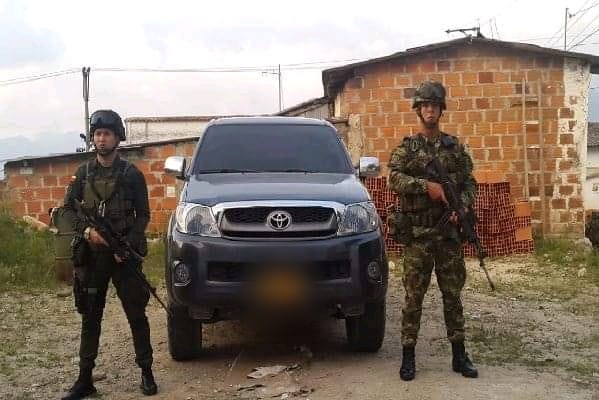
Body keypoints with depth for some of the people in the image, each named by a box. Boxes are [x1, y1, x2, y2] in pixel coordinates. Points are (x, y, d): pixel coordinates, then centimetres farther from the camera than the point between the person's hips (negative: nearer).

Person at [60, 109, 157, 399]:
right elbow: (68, 209, 8)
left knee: (136, 315, 2)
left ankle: (147, 372, 13)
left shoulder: (131, 174, 0)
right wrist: (87, 230, -11)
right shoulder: (83, 173, 7)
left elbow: (143, 215, 0)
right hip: (90, 255, 2)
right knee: (90, 318, 7)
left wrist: (128, 244, -15)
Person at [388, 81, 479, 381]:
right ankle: (408, 356, 9)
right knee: (414, 296, 1)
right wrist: (426, 185, -24)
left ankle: (459, 355, 17)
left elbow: (470, 183, 9)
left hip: (449, 231, 3)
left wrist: (462, 206, -10)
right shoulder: (406, 148, 3)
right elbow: (394, 179, -11)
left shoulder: (455, 147, 11)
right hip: (417, 233, -2)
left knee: (453, 294, 8)